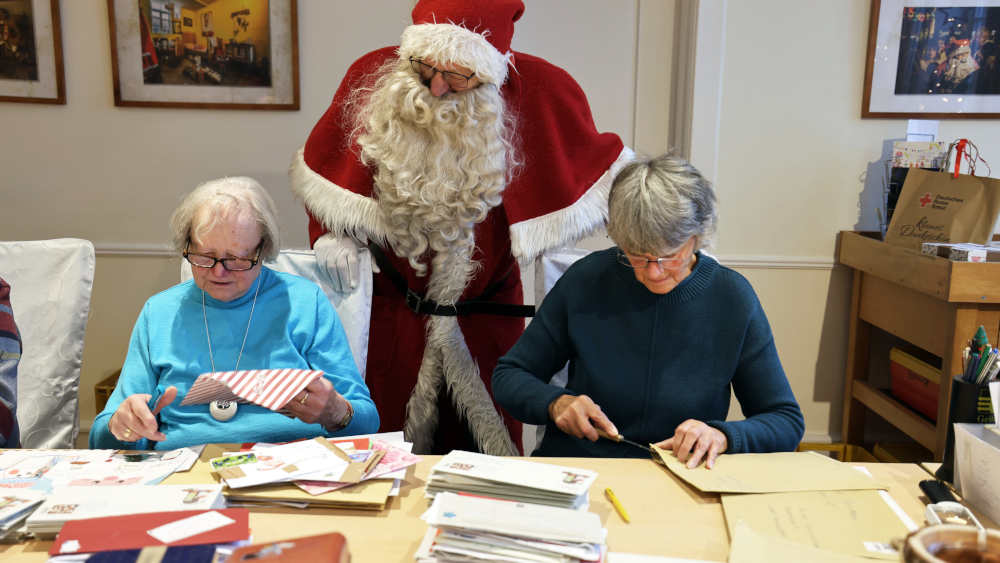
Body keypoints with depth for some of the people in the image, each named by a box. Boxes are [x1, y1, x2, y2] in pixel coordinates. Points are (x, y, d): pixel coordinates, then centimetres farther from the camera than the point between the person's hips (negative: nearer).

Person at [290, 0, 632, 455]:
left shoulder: (534, 91, -14)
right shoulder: (372, 78, -9)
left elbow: (594, 167, 0)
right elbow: (326, 168, 7)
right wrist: (330, 235, -5)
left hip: (488, 314, -1)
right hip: (398, 311, 1)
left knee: (489, 452, 9)